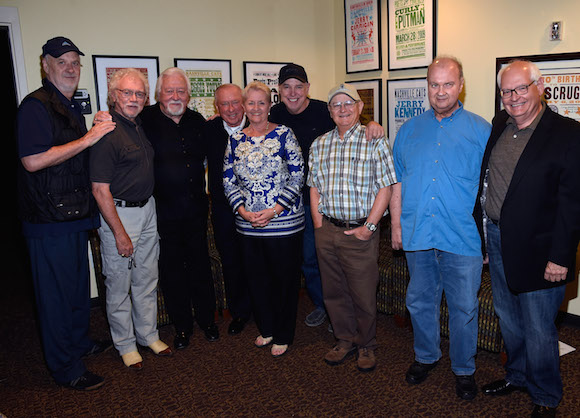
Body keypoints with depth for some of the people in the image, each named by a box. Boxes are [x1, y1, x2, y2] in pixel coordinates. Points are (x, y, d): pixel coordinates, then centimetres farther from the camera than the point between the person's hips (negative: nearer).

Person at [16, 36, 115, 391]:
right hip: (49, 218, -9)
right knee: (56, 291, 2)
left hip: (75, 214, 9)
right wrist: (88, 139, -22)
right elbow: (32, 160, -25)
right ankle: (66, 367, 15)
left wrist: (100, 133, 13)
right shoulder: (36, 105, -13)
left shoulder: (73, 107, 16)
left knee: (79, 283, 20)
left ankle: (80, 341, 39)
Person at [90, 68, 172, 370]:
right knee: (119, 285, 6)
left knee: (147, 280, 17)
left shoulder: (140, 125, 8)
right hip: (118, 214, -8)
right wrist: (120, 233, -18)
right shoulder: (107, 131, -17)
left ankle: (149, 335, 33)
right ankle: (125, 344, 24)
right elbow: (100, 190, -19)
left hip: (148, 209, 8)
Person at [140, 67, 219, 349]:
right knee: (171, 270, 8)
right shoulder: (146, 120, -7)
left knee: (201, 265, 14)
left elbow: (210, 157, 22)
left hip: (196, 209, 4)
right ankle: (181, 326, 25)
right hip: (163, 212, -3)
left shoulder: (197, 122, 7)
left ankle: (207, 319, 31)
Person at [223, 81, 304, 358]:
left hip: (284, 223, -3)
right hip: (248, 225, 4)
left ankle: (283, 335, 26)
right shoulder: (235, 140, 7)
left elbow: (297, 177, -8)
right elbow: (228, 181, 8)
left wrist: (274, 210, -15)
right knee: (256, 278, 14)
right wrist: (243, 211, -8)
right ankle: (266, 328, 36)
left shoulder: (283, 135, -4)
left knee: (285, 278, 6)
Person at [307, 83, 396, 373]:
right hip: (327, 230, 4)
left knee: (364, 294, 5)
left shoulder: (374, 141, -3)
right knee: (334, 291, 14)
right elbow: (314, 187, 13)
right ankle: (345, 340, 33)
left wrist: (369, 226, -12)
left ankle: (366, 345, 27)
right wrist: (318, 224, 4)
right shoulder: (319, 145, 10)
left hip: (360, 231, -4)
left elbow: (385, 188, -7)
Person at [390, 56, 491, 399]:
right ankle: (426, 356, 37)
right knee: (420, 302, 15)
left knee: (464, 308, 8)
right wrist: (396, 224, 7)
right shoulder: (409, 130, 9)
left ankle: (464, 369, 29)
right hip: (417, 235, 3)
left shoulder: (481, 130, 0)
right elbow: (398, 182, 12)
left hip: (463, 239, -2)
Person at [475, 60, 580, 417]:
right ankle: (518, 375, 43)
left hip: (536, 250, -6)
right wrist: (484, 230, 9)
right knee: (508, 319, 21)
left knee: (538, 329, 7)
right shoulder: (499, 126, 6)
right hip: (496, 240, 6)